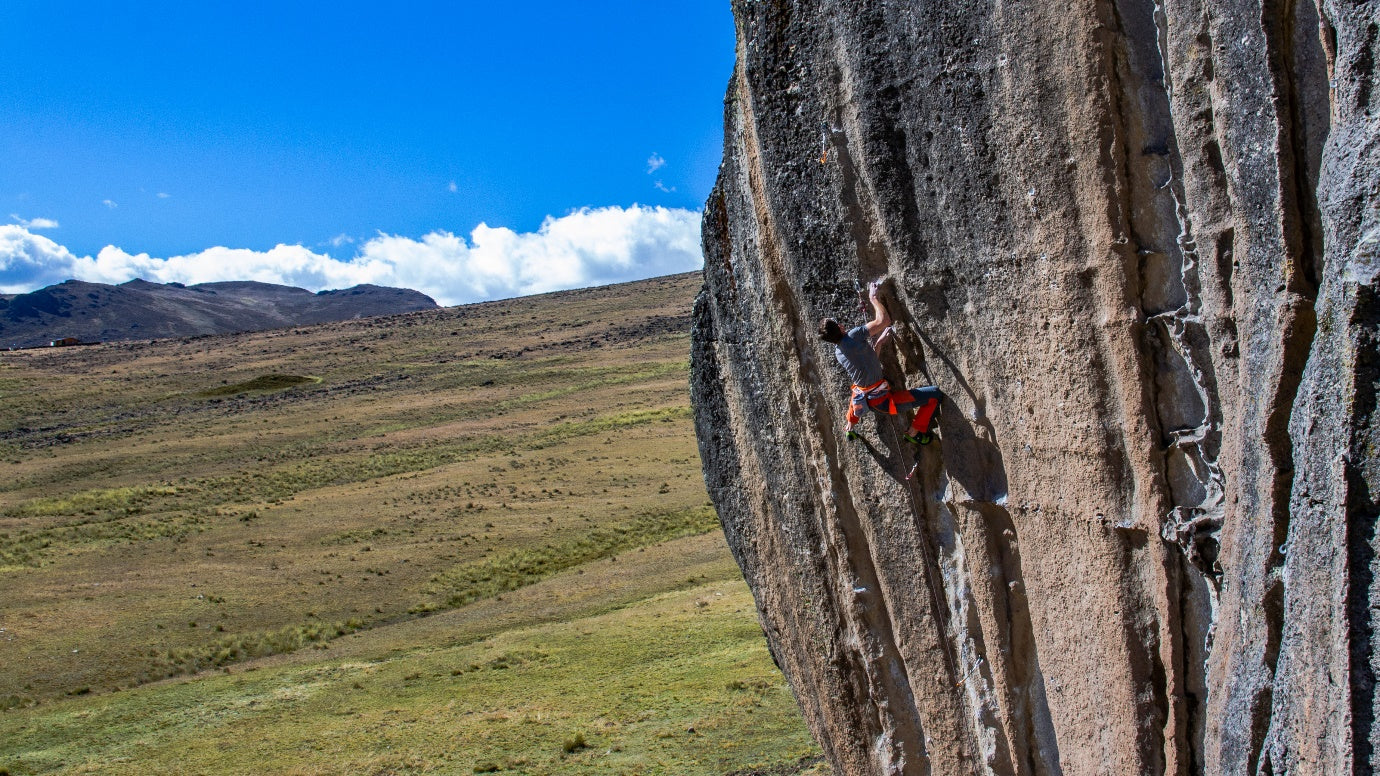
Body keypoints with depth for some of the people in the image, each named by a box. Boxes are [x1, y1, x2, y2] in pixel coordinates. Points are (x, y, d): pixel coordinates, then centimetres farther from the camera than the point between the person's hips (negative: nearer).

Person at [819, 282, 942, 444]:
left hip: (863, 401, 8)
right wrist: (873, 298, -9)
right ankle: (913, 433, 8)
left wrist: (880, 342, 17)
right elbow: (884, 320, -21)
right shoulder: (853, 337, -20)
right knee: (935, 394, -4)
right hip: (883, 401, -8)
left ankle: (850, 428, 49)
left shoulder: (838, 353, 6)